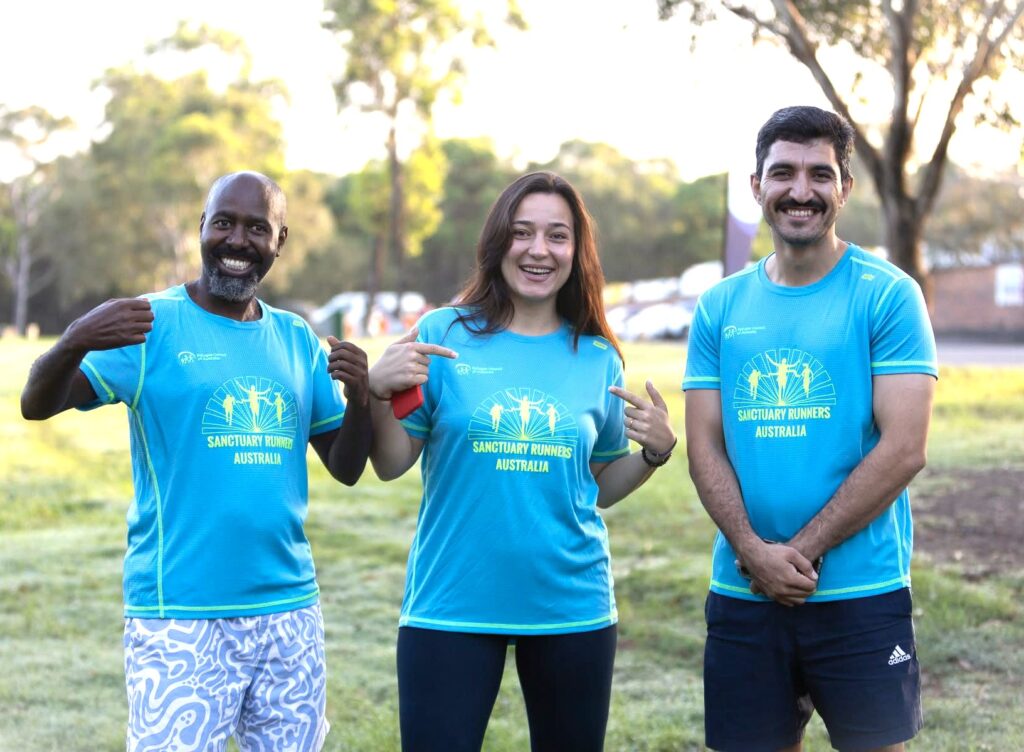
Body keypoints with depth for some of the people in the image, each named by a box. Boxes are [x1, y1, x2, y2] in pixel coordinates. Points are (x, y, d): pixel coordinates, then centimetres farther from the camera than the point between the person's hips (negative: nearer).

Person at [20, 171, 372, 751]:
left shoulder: (296, 340, 10)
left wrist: (361, 398, -8)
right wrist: (74, 342, -34)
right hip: (180, 617, -5)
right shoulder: (152, 324, -4)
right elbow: (37, 405, -13)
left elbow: (346, 468, 12)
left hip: (291, 612, 5)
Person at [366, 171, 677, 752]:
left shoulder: (598, 359, 5)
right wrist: (378, 392, -18)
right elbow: (391, 465, -1)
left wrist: (656, 451, -6)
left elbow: (601, 488, 12)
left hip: (570, 607, 3)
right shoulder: (444, 334, -2)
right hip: (451, 607, -2)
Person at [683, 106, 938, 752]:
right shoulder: (720, 307, 7)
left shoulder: (888, 295, -4)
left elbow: (904, 449, -11)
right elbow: (705, 447, 4)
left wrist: (802, 551, -13)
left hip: (861, 595, -3)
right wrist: (755, 553, -11)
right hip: (741, 595, 4)